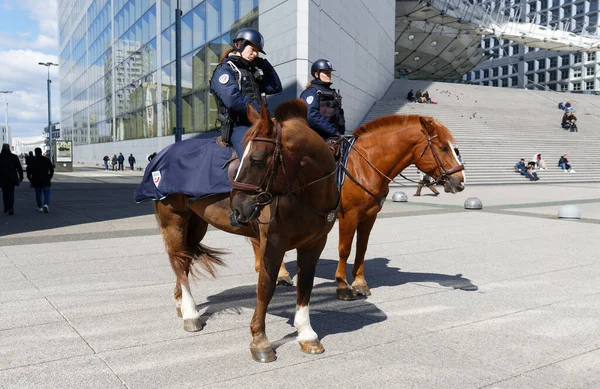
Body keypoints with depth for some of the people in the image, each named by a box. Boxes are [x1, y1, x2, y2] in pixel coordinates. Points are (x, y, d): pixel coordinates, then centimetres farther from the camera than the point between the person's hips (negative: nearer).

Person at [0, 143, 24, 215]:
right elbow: (19, 167, -1)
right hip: (12, 179, -1)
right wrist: (21, 177, 8)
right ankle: (10, 208, -13)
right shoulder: (14, 157, -5)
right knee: (11, 193, 2)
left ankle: (6, 208, 22)